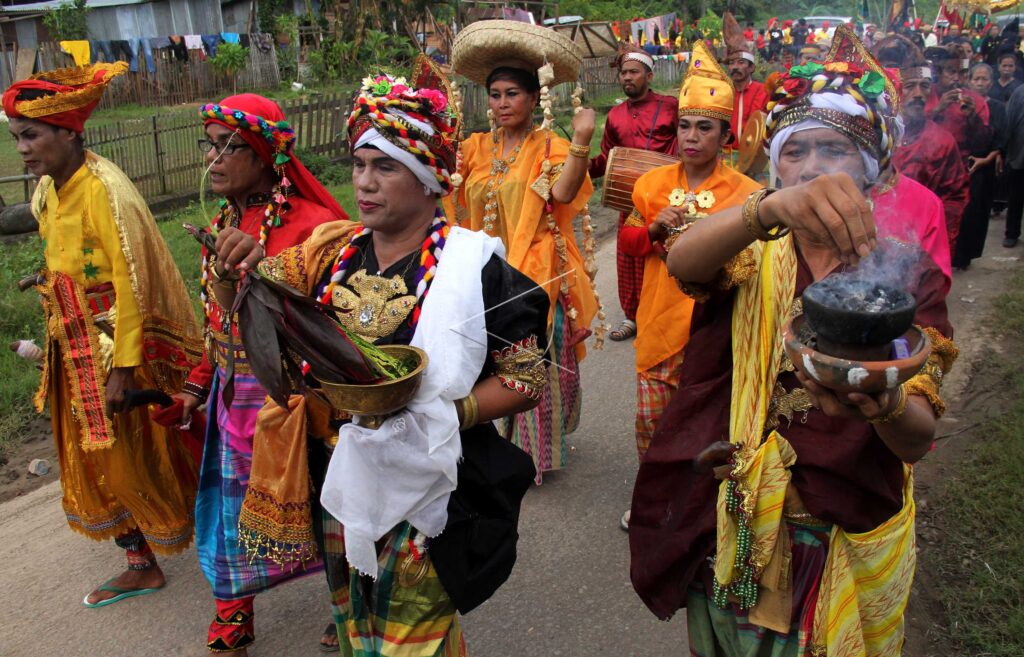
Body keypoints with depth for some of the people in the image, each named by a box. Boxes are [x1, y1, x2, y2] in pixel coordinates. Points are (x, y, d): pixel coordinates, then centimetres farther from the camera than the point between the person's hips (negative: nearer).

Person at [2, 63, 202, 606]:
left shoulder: (105, 192, -21)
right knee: (95, 460, 14)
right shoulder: (47, 193, 5)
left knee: (140, 455, 6)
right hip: (78, 352, 8)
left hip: (124, 348, -8)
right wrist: (58, 344, 15)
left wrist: (122, 368, -21)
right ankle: (141, 566, 30)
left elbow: (133, 286, -22)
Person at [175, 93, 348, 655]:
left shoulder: (310, 225, -18)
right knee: (234, 504, 18)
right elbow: (217, 316, 13)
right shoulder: (226, 221, 6)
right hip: (234, 395, 7)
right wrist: (198, 382, 13)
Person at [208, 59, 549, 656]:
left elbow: (528, 380, -14)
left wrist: (434, 412, -25)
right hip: (342, 479, 5)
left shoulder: (470, 265, -16)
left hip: (424, 495, -5)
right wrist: (239, 269, -15)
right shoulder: (334, 250, -1)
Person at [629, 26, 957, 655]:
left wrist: (886, 405, -38)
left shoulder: (908, 272, -6)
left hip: (850, 538, 0)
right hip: (732, 525, 1)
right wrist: (770, 208, -49)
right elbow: (682, 260, -29)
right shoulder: (752, 252, -4)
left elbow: (917, 439, -14)